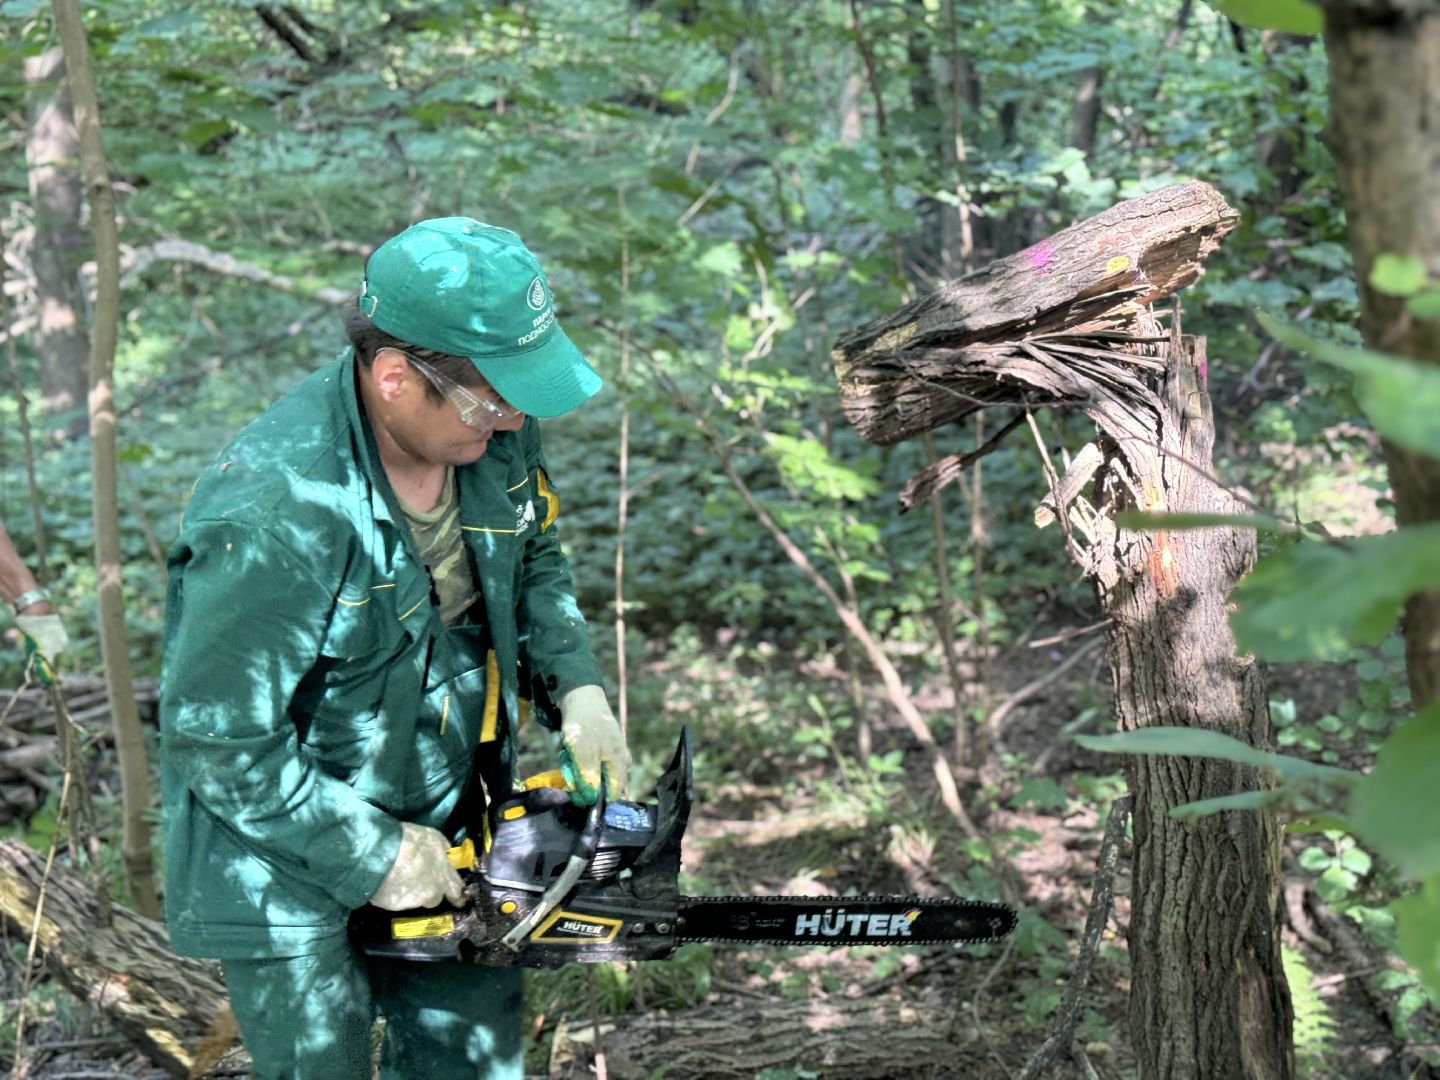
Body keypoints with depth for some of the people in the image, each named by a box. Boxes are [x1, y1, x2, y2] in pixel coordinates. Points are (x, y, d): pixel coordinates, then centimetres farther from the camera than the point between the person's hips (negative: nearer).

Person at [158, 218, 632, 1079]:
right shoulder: (278, 518, -35)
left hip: (451, 828, 7)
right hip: (288, 857, -7)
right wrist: (373, 854, -20)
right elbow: (220, 747, -26)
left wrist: (577, 688, -4)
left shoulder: (495, 427, -12)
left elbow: (532, 562, 10)